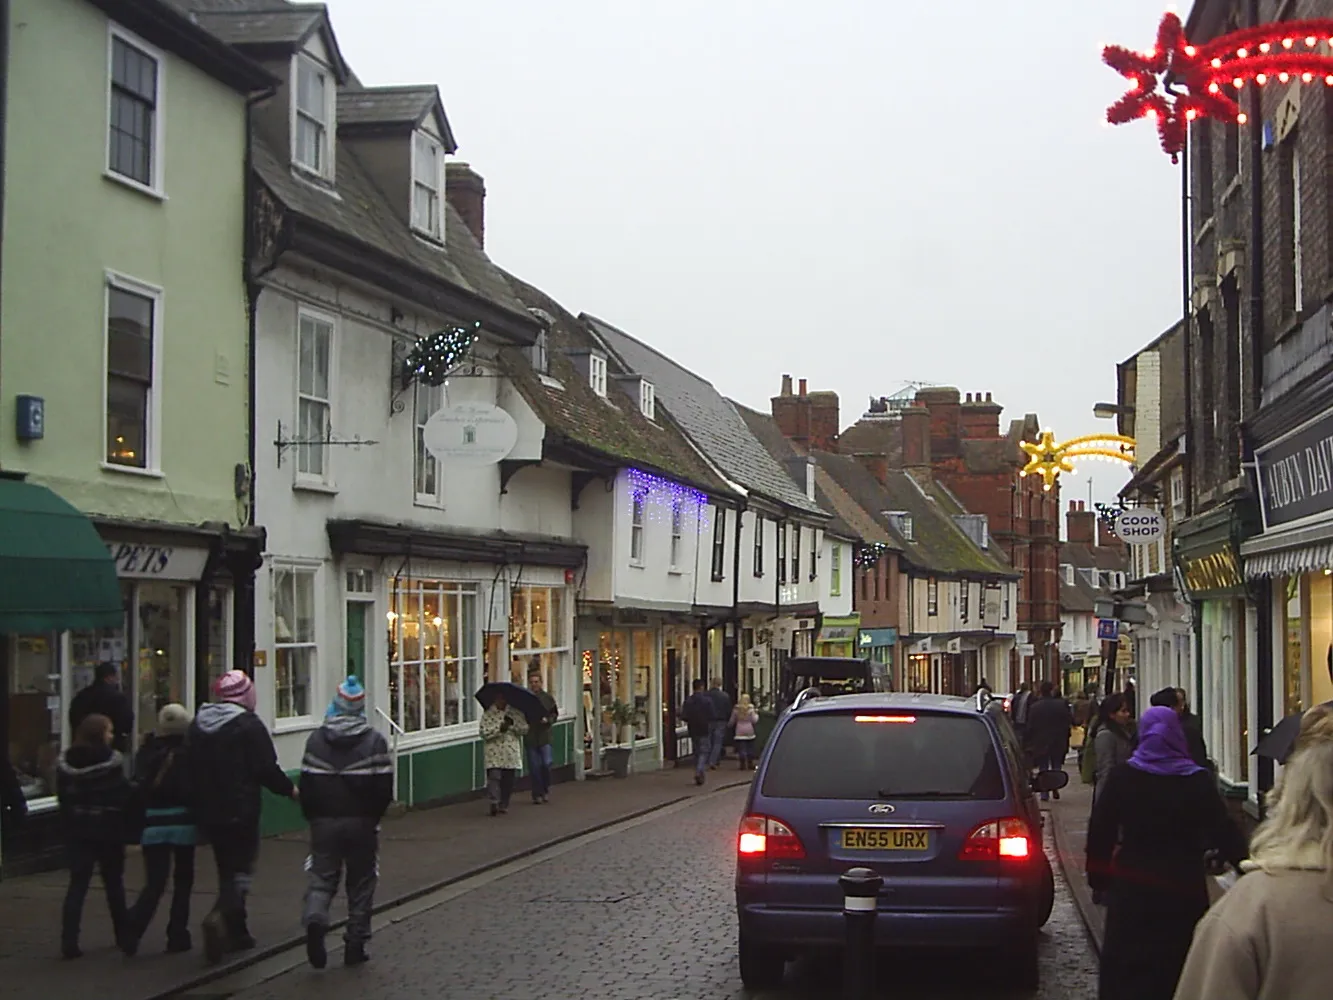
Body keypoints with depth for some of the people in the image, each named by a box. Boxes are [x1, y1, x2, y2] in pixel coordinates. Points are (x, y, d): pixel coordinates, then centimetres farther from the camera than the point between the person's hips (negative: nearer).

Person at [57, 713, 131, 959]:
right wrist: (127, 828, -2)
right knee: (114, 883, 13)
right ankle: (122, 934, 24)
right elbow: (123, 796, -12)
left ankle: (69, 941, -10)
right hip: (108, 828, -3)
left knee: (77, 884, 1)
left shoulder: (65, 763, 0)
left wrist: (71, 821, 10)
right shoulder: (111, 761, -12)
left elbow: (63, 797, 3)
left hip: (77, 829, 3)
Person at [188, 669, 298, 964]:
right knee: (242, 868, -2)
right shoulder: (249, 725, -12)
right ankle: (220, 916, -27)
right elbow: (267, 769, -13)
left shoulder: (197, 726, 8)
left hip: (208, 811, 6)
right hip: (241, 812, -6)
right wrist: (290, 789, 3)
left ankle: (237, 932, 21)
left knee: (227, 868, 17)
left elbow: (190, 769, 13)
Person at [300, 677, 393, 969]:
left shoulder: (316, 739, 0)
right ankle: (356, 943, 10)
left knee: (321, 877, 7)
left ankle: (314, 918, -23)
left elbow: (307, 784, -1)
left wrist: (313, 817, 11)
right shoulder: (375, 741, -3)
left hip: (325, 822, 1)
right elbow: (384, 787, -5)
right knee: (361, 882, 10)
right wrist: (373, 817, 10)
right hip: (361, 823, -1)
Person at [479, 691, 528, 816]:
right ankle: (494, 803, -15)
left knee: (508, 781, 6)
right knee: (494, 777, -16)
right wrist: (499, 728, -18)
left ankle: (503, 806, 18)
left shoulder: (516, 713, 8)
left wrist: (512, 724, -13)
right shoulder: (487, 714, 1)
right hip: (494, 753, -2)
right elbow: (484, 733, -8)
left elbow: (524, 729, 3)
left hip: (511, 753, 3)